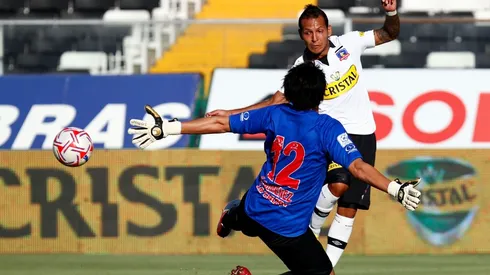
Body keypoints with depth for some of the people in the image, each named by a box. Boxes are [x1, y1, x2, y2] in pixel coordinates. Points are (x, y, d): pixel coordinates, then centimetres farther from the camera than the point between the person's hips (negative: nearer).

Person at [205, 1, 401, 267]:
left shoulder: (349, 43, -4)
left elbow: (389, 34, 5)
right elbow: (277, 101, -5)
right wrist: (231, 114, -12)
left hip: (363, 135, 2)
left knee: (348, 209, 1)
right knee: (338, 184, -31)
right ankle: (311, 229, -4)